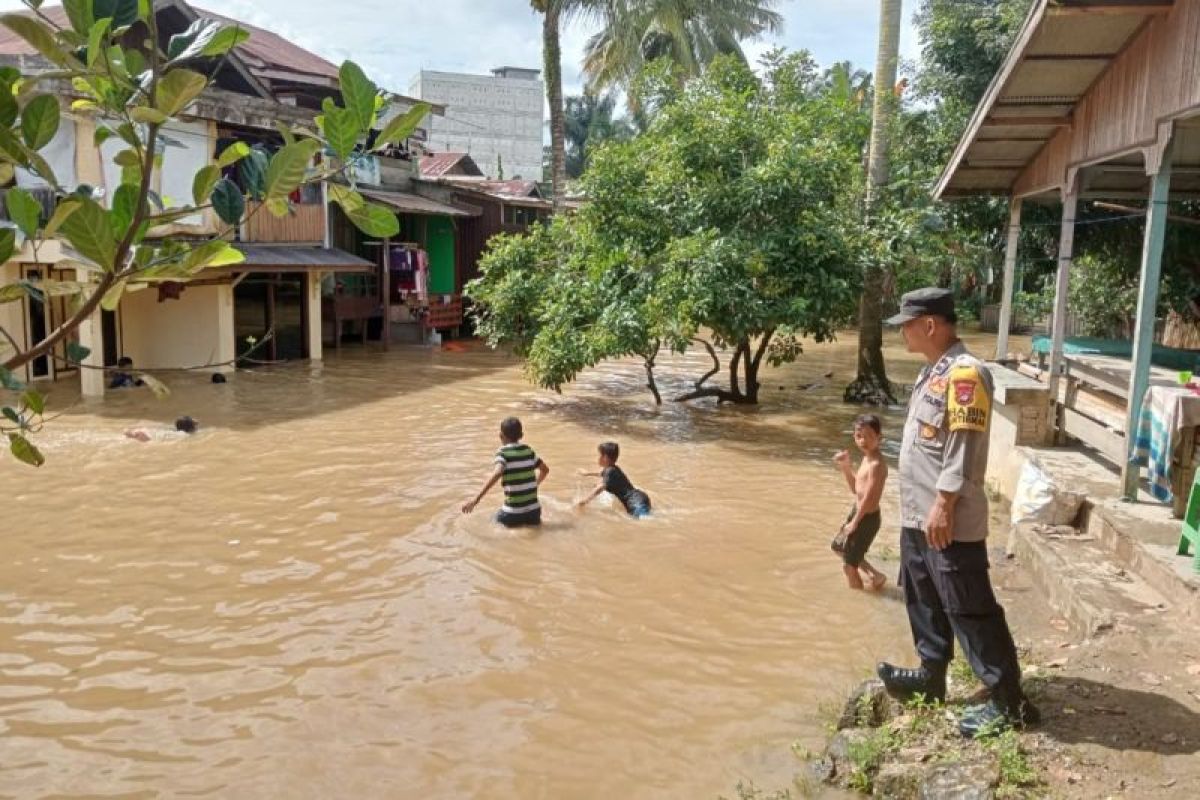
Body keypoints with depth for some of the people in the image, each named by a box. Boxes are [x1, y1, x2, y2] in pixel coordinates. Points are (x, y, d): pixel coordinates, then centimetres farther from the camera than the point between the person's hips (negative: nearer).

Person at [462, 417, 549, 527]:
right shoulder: (528, 450, 7)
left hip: (513, 513, -5)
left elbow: (497, 474, -27)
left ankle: (518, 526, 2)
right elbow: (545, 469, 19)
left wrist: (475, 500, -31)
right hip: (534, 510, 5)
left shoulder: (503, 452, -8)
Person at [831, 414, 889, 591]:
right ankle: (876, 576, 36)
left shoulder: (876, 464, -25)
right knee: (839, 547, 27)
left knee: (849, 564, 1)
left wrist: (854, 522, -18)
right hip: (858, 512, 10)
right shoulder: (866, 459, 5)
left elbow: (868, 498, -26)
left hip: (867, 517, -10)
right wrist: (845, 467, 2)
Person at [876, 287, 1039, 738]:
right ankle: (930, 677, 35)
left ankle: (1009, 702, 9)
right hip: (918, 516, 10)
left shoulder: (965, 373, -19)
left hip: (949, 522, -10)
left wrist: (944, 505, -22)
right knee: (925, 602, 20)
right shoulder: (933, 370, 13)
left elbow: (964, 450, -22)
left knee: (970, 611, -2)